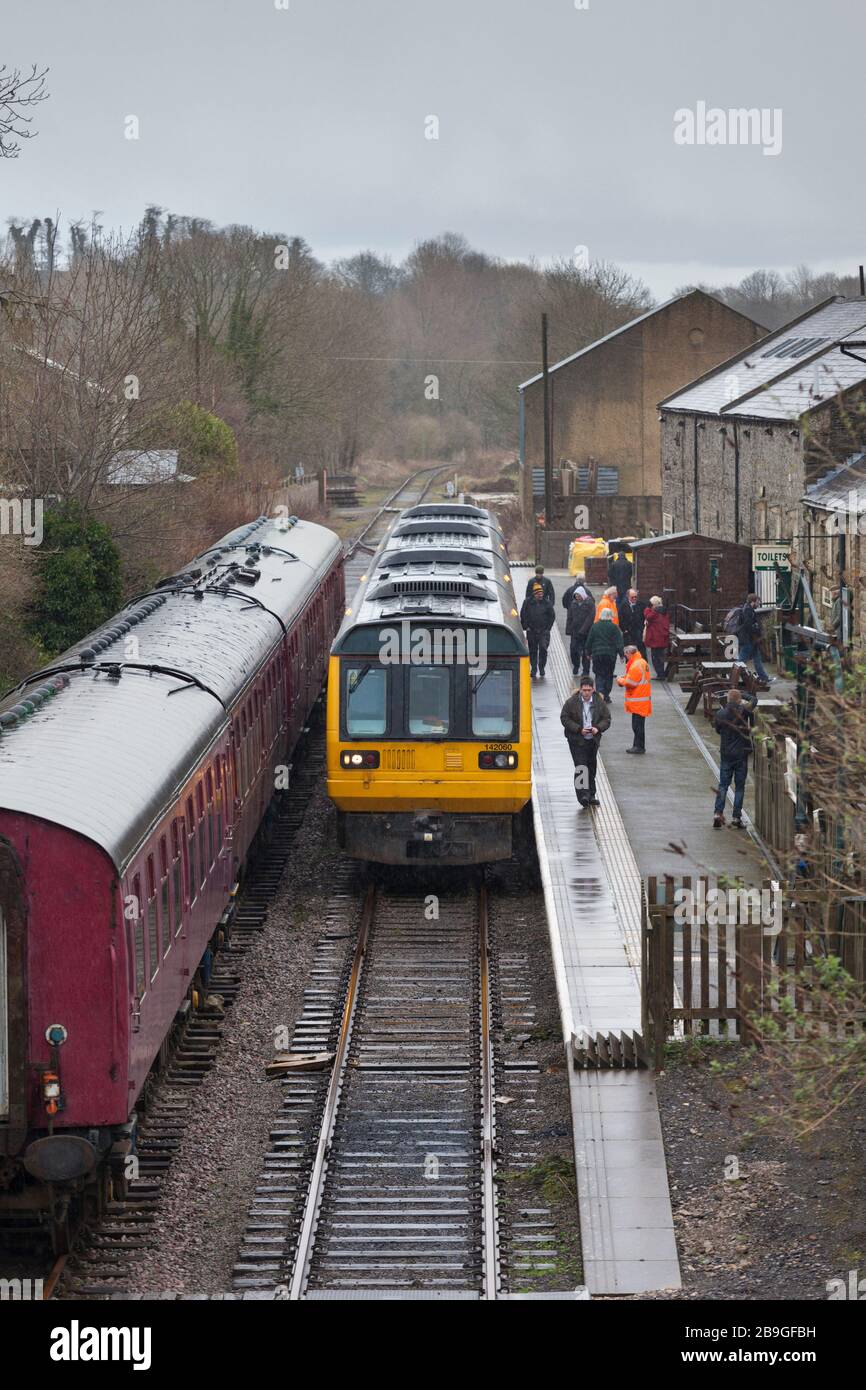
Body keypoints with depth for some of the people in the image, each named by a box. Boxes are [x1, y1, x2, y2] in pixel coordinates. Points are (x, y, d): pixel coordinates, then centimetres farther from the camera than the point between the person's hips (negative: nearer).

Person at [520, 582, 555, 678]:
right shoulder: (527, 602, -1)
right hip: (531, 631, 1)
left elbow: (552, 616, 7)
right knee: (532, 651, 7)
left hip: (543, 631, -1)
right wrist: (525, 627, 1)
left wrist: (548, 628, 1)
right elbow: (523, 615, 7)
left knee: (543, 649, -10)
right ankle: (533, 669, 17)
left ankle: (541, 668, 3)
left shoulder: (547, 603, -1)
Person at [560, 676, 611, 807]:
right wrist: (579, 729, -17)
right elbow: (565, 718, -6)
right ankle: (583, 795, -16)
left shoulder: (599, 702, 1)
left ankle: (591, 795, 22)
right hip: (577, 741, -4)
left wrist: (598, 728, -14)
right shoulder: (571, 702, -7)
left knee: (592, 767, 12)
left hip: (593, 740, 4)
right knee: (581, 767, -13)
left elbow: (606, 719, 6)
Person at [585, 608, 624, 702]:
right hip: (610, 654, -1)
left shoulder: (595, 626, 1)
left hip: (597, 654, 1)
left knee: (599, 674, 7)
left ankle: (600, 692, -17)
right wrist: (621, 654, 0)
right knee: (609, 675, 10)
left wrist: (588, 653, 17)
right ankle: (606, 697, 12)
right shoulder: (613, 627, -6)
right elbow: (619, 642, -7)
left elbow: (589, 641, 6)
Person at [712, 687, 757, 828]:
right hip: (741, 753, -2)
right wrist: (742, 695, 23)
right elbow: (754, 699, 9)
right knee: (739, 786, 6)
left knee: (723, 785, 7)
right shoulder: (743, 711, -10)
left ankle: (718, 813, -9)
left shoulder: (720, 715, -4)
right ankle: (737, 817, 4)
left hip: (725, 754, 2)